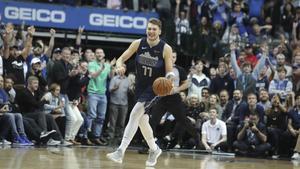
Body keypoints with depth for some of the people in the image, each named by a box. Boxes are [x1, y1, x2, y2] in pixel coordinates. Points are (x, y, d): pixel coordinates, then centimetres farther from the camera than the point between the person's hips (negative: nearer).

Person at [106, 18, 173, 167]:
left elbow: (169, 72, -8)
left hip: (155, 88, -5)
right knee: (142, 120, 11)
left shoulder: (165, 48, -12)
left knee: (135, 115, -20)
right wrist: (119, 66, -21)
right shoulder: (138, 44, -4)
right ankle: (154, 149, 34)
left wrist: (169, 78, -31)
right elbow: (122, 58, 2)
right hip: (140, 86, 5)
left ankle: (121, 151, -25)